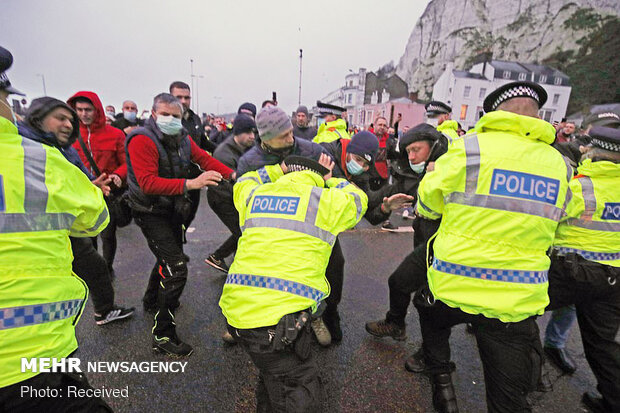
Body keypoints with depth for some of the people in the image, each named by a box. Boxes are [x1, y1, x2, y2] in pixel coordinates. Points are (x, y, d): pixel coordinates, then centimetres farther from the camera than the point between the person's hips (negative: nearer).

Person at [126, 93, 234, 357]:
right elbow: (148, 183, -31)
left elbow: (204, 158, -1)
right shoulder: (142, 140, -21)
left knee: (169, 258, 25)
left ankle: (152, 301, 52)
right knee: (176, 268, -15)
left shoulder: (182, 139, 1)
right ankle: (163, 335, -1)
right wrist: (190, 184, -42)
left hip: (173, 209, 8)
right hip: (151, 213, -8)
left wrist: (232, 174, -16)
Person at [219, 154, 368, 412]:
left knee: (272, 376, 27)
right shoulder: (324, 200, 3)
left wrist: (279, 169, 42)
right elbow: (358, 199, 23)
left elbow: (244, 182, 41)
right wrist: (329, 179, 38)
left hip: (236, 309, 7)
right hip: (279, 315, -6)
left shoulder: (255, 195, 16)